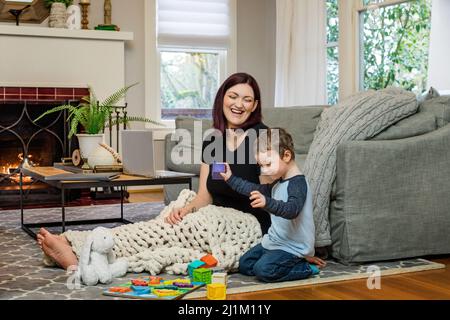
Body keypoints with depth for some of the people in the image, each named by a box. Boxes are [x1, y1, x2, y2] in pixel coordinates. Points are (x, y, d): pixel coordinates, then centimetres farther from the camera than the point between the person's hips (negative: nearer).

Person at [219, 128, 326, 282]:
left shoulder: (298, 183, -21)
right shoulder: (278, 182, 10)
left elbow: (292, 210, -37)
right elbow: (258, 190, 25)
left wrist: (267, 203, -52)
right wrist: (231, 179, 22)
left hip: (293, 246, -10)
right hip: (276, 241, 10)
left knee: (263, 270, -26)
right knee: (244, 265, 11)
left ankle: (305, 268, -6)